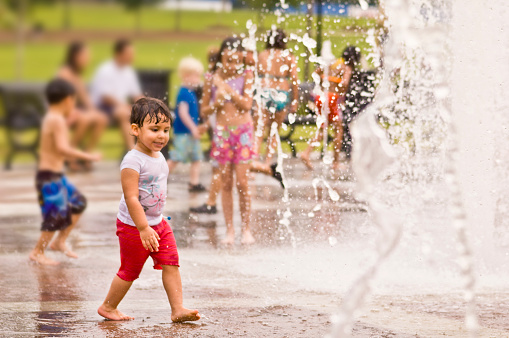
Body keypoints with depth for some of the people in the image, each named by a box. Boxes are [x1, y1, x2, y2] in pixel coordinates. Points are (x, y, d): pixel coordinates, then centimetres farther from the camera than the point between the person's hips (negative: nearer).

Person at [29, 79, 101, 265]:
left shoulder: (50, 118, 12)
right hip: (50, 176, -11)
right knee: (57, 215, -7)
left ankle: (59, 241, 22)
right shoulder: (58, 120, -19)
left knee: (78, 203, 17)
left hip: (56, 175, 11)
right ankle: (38, 252, 3)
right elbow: (62, 148, -29)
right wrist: (88, 156, -27)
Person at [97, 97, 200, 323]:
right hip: (133, 226, -8)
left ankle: (178, 310, 0)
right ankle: (108, 307, 23)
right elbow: (131, 198, -26)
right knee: (130, 270, 5)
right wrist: (143, 228, -29)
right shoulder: (133, 161, -23)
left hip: (157, 223, 8)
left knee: (171, 264, 0)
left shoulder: (159, 158, 6)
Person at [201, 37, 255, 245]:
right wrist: (216, 104, -13)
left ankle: (246, 229, 5)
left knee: (242, 182, -4)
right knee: (226, 183, 3)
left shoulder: (246, 76, -1)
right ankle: (229, 230, 8)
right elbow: (204, 110, 8)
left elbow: (247, 104, -12)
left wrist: (227, 88, -17)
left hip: (242, 131, -2)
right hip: (222, 132, 2)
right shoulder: (212, 80, 2)